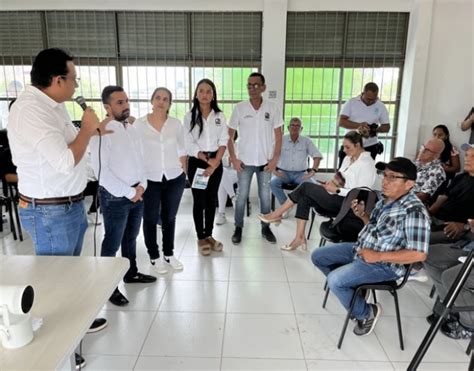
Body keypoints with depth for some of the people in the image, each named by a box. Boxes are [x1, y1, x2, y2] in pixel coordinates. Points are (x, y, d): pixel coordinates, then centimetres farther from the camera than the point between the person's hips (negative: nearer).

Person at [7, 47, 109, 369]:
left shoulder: (52, 105, 6)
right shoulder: (30, 111, -24)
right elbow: (65, 162, -30)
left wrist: (90, 131, 5)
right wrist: (86, 129, -17)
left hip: (70, 204, 9)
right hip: (49, 212, -9)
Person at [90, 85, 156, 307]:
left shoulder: (132, 130, 9)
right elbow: (102, 171, -21)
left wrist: (141, 186, -2)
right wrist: (129, 192, -17)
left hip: (137, 193, 7)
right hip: (115, 197, -7)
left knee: (131, 237, 20)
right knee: (112, 242, 4)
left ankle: (131, 273, 38)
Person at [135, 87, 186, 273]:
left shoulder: (176, 124, 1)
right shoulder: (139, 124, -6)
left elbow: (181, 151, 8)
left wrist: (185, 172, 7)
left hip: (175, 178, 2)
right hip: (149, 179, -2)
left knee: (169, 217, 15)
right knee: (151, 219, 10)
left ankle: (169, 254, 31)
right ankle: (154, 257, 27)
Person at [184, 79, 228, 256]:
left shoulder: (220, 116, 4)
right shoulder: (190, 116, -2)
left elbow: (223, 141, -1)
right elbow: (189, 144, -8)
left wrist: (215, 162, -13)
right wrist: (207, 159, -15)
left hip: (216, 162, 2)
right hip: (196, 162, -2)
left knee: (211, 199, 10)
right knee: (199, 200, 3)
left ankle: (209, 235, 23)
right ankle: (201, 238, 16)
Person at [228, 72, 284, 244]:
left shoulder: (272, 108, -3)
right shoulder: (239, 108, -4)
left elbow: (278, 136, 1)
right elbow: (230, 135, 1)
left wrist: (275, 159, -6)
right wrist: (233, 158, -5)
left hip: (265, 161, 1)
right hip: (244, 161, 0)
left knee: (265, 196, 10)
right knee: (241, 196, 7)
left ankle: (266, 227, 26)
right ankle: (238, 227, 22)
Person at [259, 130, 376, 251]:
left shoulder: (366, 163, -12)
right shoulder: (348, 158, 14)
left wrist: (336, 190, -18)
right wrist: (333, 182, -1)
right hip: (339, 197, 9)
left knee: (306, 187, -16)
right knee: (305, 197, -14)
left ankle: (277, 214, -5)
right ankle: (300, 237, -13)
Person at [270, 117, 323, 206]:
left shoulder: (306, 141, 7)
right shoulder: (281, 140, 4)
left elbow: (317, 156, 5)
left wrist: (313, 171, -9)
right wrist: (274, 170, -13)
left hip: (300, 173, 0)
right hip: (284, 172, 0)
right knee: (273, 182, -32)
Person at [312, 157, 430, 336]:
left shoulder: (414, 211, -24)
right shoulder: (386, 199, 4)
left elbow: (419, 254, -27)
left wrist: (378, 256, -25)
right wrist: (363, 215, -1)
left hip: (384, 265, -9)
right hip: (361, 248, 9)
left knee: (334, 281, -24)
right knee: (317, 256, 7)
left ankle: (367, 313, 3)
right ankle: (349, 288, 21)